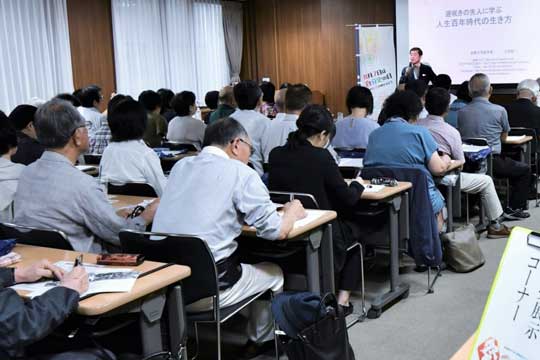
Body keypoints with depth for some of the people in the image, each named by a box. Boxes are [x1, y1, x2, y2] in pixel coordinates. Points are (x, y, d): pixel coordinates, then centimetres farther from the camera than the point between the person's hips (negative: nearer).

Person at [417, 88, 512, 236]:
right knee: (486, 181, 15)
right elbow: (460, 163, -7)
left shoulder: (416, 126, -6)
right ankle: (495, 225, 25)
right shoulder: (452, 132, -16)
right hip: (443, 179, -6)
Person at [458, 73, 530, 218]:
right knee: (524, 169, 20)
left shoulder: (461, 112, -2)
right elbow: (504, 137, 6)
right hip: (492, 162, -5)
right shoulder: (499, 111, -9)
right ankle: (514, 208, 16)